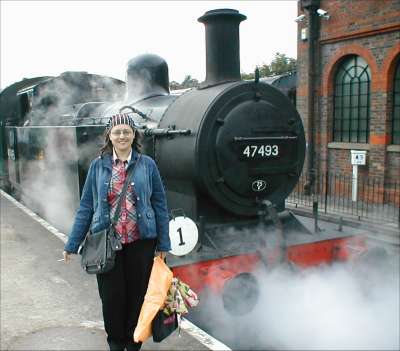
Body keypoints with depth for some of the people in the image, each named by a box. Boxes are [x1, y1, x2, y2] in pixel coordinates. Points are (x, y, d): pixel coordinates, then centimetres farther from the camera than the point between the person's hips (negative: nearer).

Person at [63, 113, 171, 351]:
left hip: (140, 242, 0)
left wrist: (163, 243, 1)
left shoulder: (147, 164, 0)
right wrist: (72, 244, 4)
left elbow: (160, 204, 2)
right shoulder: (98, 166, 2)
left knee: (138, 293, 9)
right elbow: (86, 207, 5)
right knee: (111, 295, 8)